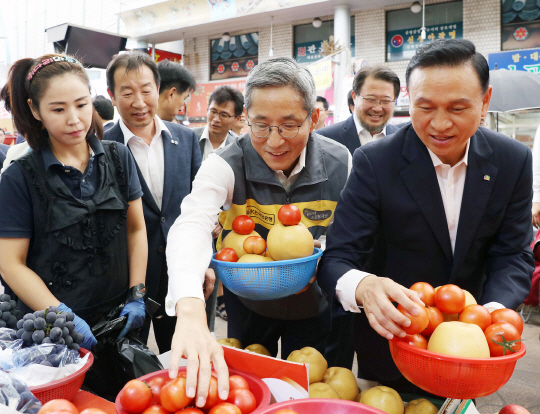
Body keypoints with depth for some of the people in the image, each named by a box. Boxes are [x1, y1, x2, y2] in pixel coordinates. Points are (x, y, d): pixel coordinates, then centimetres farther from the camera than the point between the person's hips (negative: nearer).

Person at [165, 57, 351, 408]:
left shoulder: (340, 163, -18)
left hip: (314, 304, 1)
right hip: (247, 304, 0)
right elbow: (192, 224, -43)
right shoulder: (226, 165, -25)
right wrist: (191, 312, -61)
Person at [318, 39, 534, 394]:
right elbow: (337, 258, -25)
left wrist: (495, 310, -29)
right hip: (391, 339, -2)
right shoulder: (374, 162, -22)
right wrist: (362, 287, -48)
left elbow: (513, 255, -9)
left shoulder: (514, 161, -11)